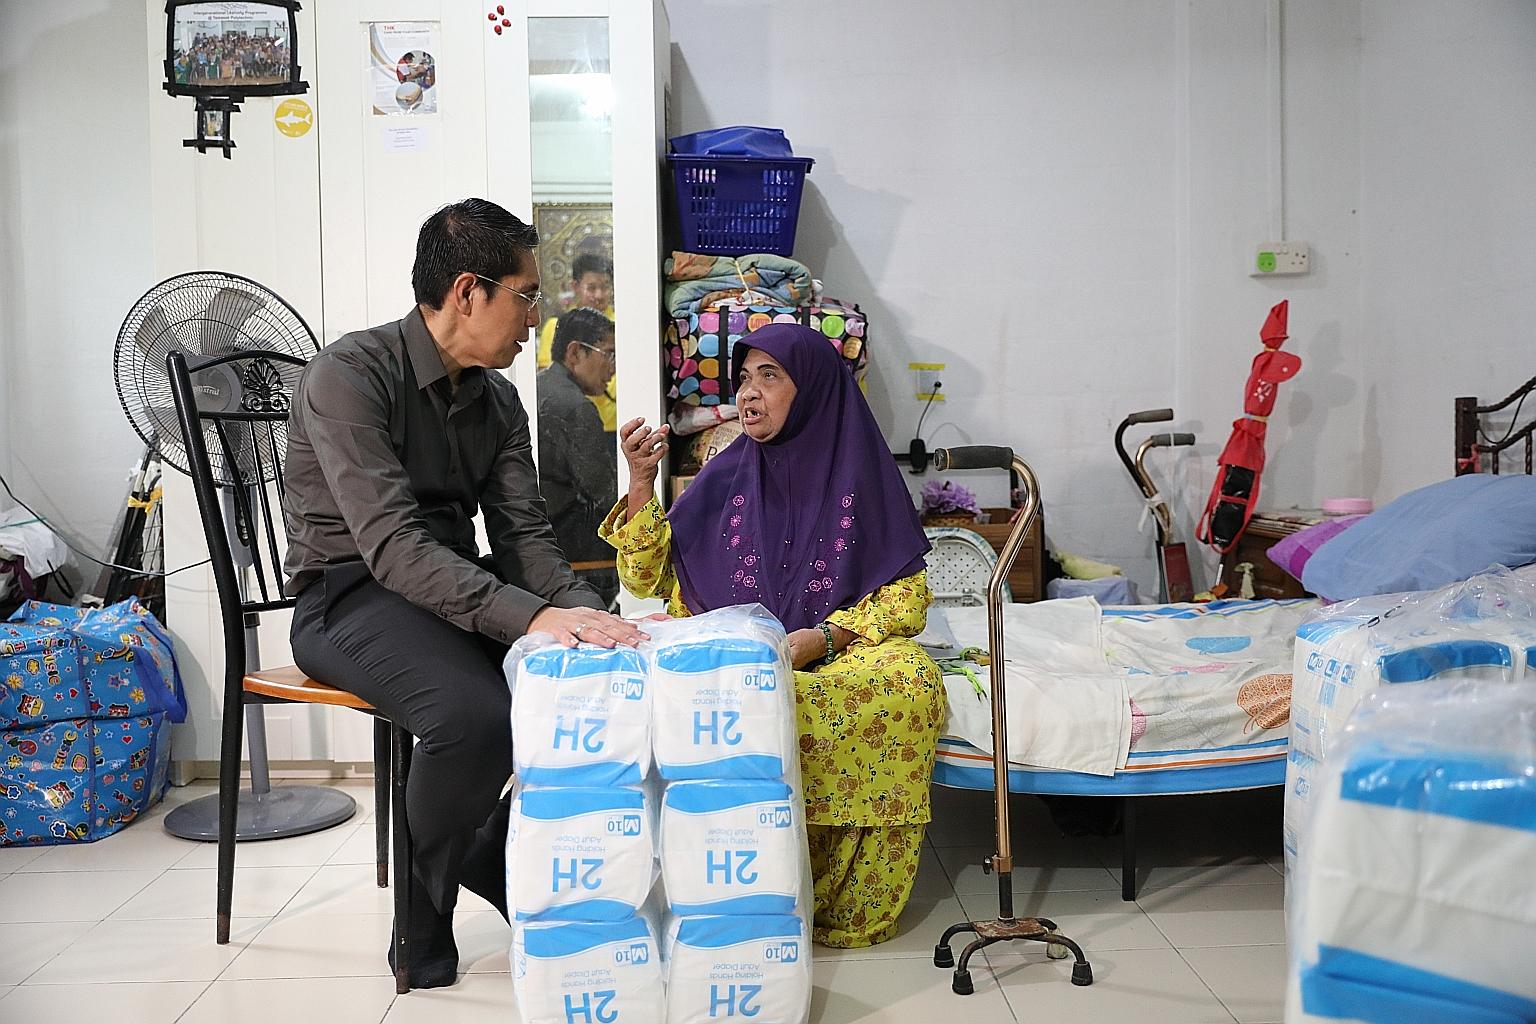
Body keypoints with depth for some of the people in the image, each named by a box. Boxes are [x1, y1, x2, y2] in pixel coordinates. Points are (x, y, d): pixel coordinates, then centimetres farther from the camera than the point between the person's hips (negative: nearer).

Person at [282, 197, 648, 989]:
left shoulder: (497, 399, 7)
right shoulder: (350, 375, -17)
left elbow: (523, 536, 3)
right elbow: (393, 545, -28)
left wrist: (588, 614, -18)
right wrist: (531, 617, -39)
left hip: (456, 591, 7)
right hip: (350, 597, -7)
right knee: (475, 712, -35)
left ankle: (501, 857, 6)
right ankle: (423, 913, -5)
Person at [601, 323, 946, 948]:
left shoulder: (862, 474, 5)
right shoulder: (726, 476, 11)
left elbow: (908, 593, 1)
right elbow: (650, 580, 8)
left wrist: (825, 637, -15)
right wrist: (641, 482, -5)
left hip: (840, 655, -1)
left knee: (910, 677, -34)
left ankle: (852, 903, -22)